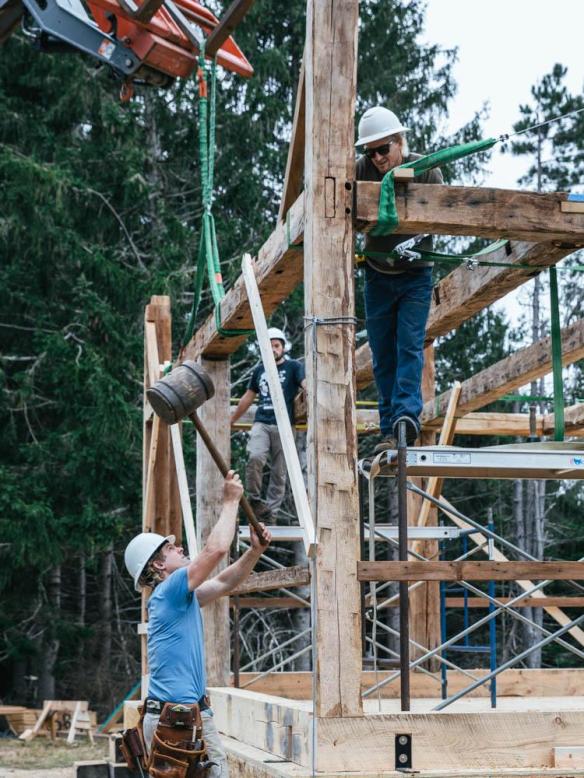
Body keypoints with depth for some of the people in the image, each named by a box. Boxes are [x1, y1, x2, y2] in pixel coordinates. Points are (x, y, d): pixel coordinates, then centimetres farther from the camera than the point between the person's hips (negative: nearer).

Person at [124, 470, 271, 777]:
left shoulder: (184, 597, 16)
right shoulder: (168, 591, -11)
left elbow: (225, 582, 26)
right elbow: (216, 549, -16)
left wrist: (255, 550, 13)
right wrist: (231, 501, -6)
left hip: (195, 714, 10)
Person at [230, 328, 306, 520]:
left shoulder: (293, 367, 8)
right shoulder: (259, 370, 20)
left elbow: (306, 385, -10)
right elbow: (247, 398, 29)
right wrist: (230, 421, 32)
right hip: (261, 423, 2)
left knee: (279, 472, -3)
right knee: (255, 457, -24)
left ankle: (269, 511, 1)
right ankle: (254, 499, -8)